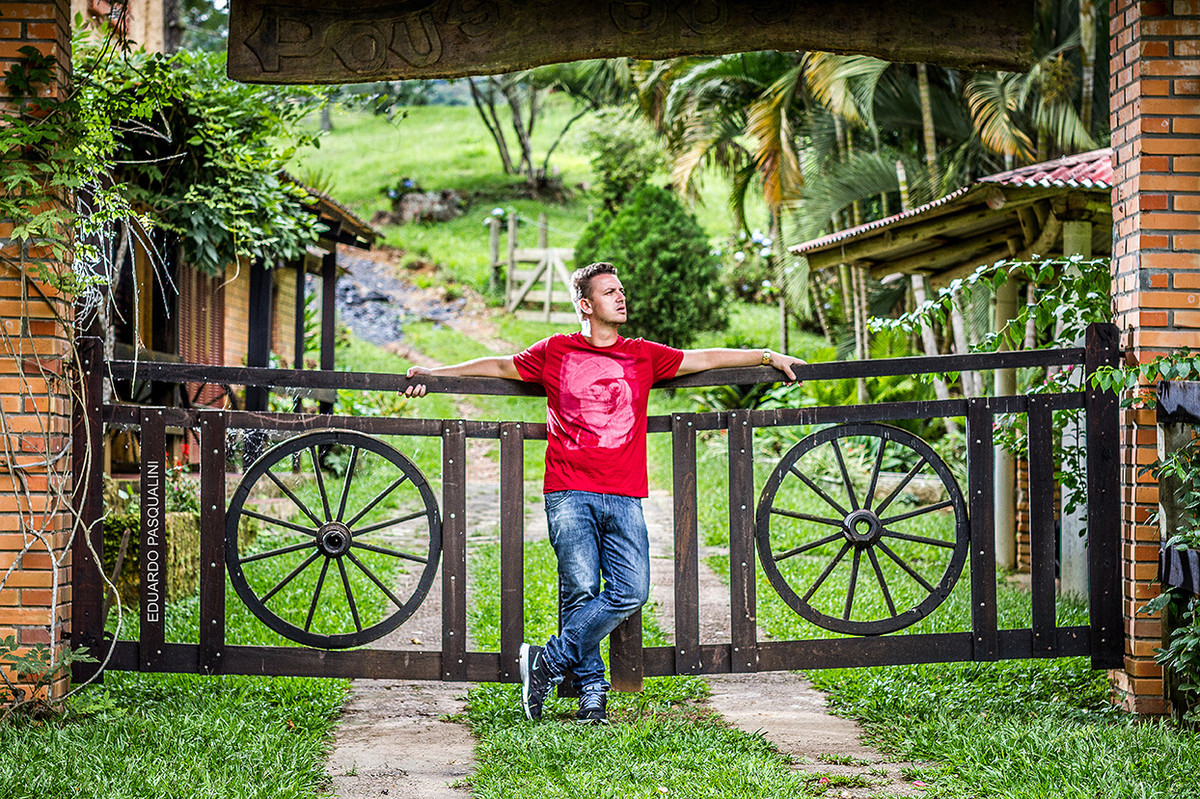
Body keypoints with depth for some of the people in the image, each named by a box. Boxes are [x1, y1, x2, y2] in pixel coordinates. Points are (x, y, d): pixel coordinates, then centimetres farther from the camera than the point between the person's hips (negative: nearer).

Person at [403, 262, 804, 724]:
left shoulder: (644, 356, 16)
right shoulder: (555, 352, 12)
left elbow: (706, 359, 21)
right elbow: (500, 367, 23)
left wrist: (767, 356, 18)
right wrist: (434, 373, 22)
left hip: (624, 498, 2)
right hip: (570, 494, -2)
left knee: (631, 591, -14)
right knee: (580, 592, -12)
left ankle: (548, 662, -7)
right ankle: (592, 691, -2)